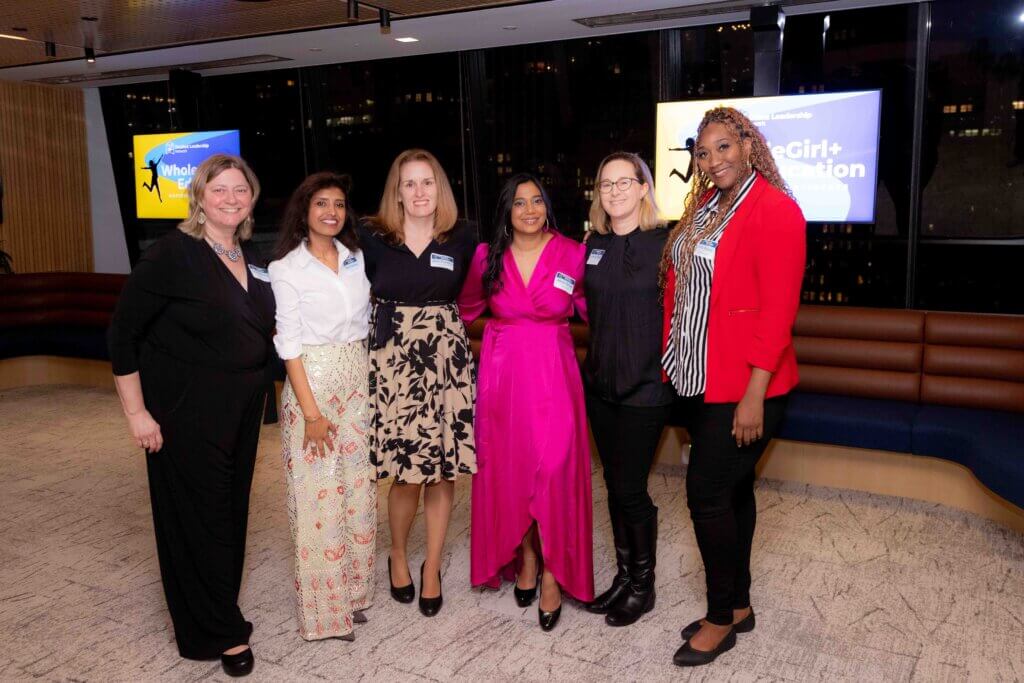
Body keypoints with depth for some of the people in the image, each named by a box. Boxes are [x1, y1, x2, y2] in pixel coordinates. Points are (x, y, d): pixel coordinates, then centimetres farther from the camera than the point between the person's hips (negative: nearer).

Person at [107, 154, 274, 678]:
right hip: (187, 413, -6)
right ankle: (220, 633, 19)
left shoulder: (252, 259, 7)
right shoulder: (172, 254, -13)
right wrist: (136, 412, -14)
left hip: (242, 408, 7)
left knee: (231, 511, 15)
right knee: (198, 516, 4)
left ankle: (218, 612, 33)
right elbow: (123, 334, -12)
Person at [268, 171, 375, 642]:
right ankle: (324, 607, 15)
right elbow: (289, 344, -9)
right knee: (319, 495, 1)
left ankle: (354, 591, 27)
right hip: (313, 381, -5)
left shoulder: (357, 260, 8)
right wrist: (311, 412, -14)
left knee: (359, 489, 11)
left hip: (359, 382, 5)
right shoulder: (287, 268, -5)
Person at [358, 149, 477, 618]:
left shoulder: (461, 238, 3)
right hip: (393, 362, -1)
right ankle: (398, 556, 28)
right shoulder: (372, 238, 0)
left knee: (441, 472, 5)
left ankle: (432, 568, 25)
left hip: (447, 360, 1)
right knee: (409, 473, -1)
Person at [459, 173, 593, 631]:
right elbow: (465, 308, 16)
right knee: (509, 469, 8)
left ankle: (553, 575, 9)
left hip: (553, 374, -2)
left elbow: (593, 310, 5)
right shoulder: (487, 256, 2)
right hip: (501, 374, 2)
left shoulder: (572, 254, -4)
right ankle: (525, 559, 26)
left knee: (554, 471, -6)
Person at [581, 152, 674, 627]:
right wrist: (597, 359, 11)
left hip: (645, 386, -5)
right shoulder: (593, 245, 7)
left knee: (630, 488, 0)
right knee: (615, 484, 14)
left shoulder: (665, 244, -8)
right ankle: (623, 576, 29)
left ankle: (643, 586, 19)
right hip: (601, 382, 5)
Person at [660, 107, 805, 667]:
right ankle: (738, 605, 32)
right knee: (731, 490, 17)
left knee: (707, 494, -4)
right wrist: (676, 360, 8)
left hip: (742, 387, -8)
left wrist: (754, 394, -21)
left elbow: (778, 310, -18)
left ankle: (721, 619, 16)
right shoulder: (703, 206, 11)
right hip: (700, 379, 8)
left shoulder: (775, 210, -13)